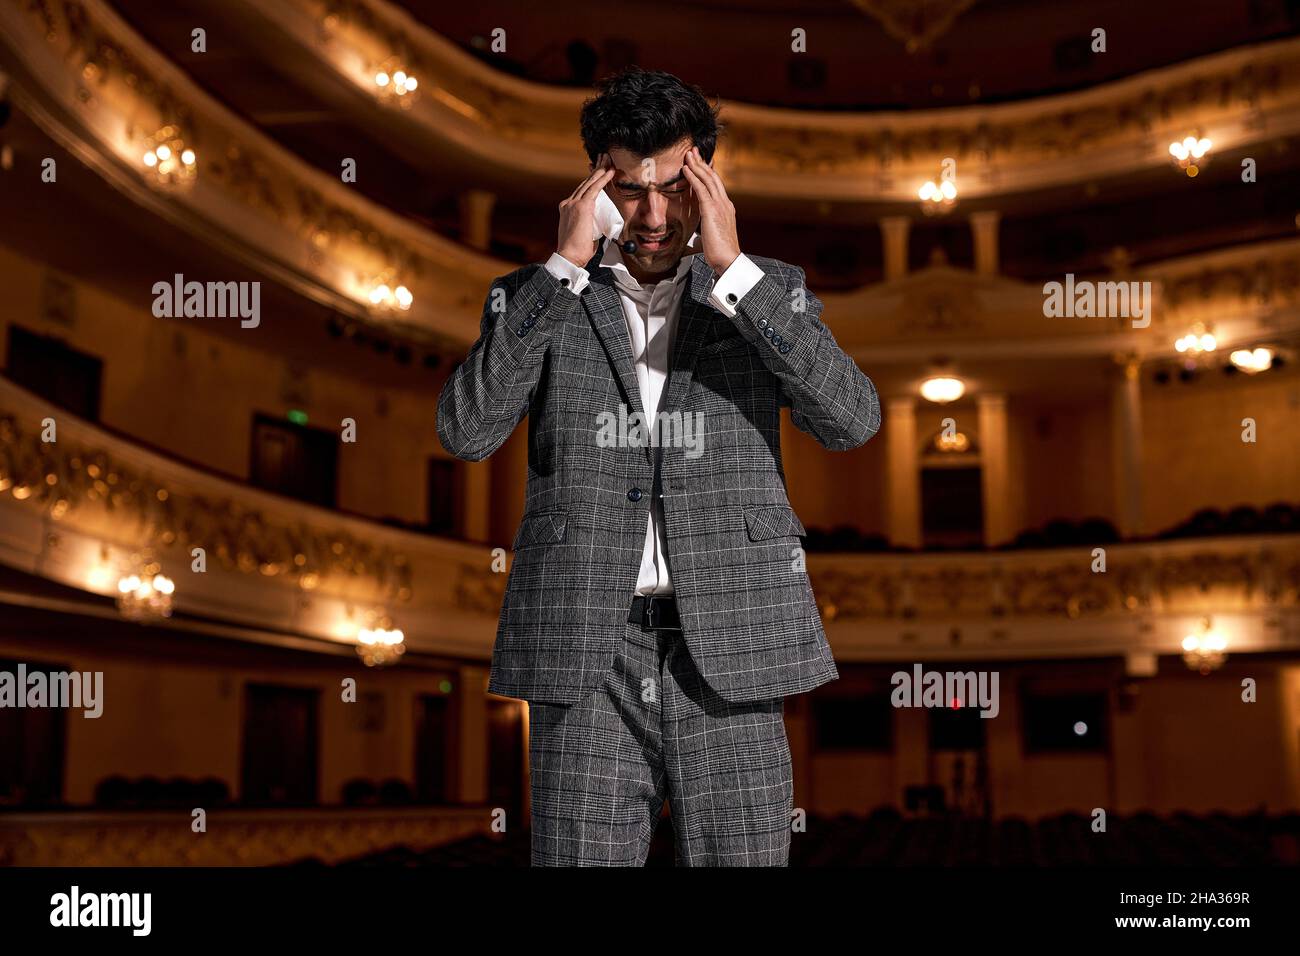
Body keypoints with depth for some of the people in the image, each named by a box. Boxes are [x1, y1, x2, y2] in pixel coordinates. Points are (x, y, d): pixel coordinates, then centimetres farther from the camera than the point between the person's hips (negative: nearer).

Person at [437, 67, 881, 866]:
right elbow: (467, 431, -9)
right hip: (586, 659, 0)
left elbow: (853, 419, -8)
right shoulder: (537, 298, 7)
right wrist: (566, 264, -12)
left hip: (726, 658, 1)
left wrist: (732, 268, -13)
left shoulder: (771, 291, 8)